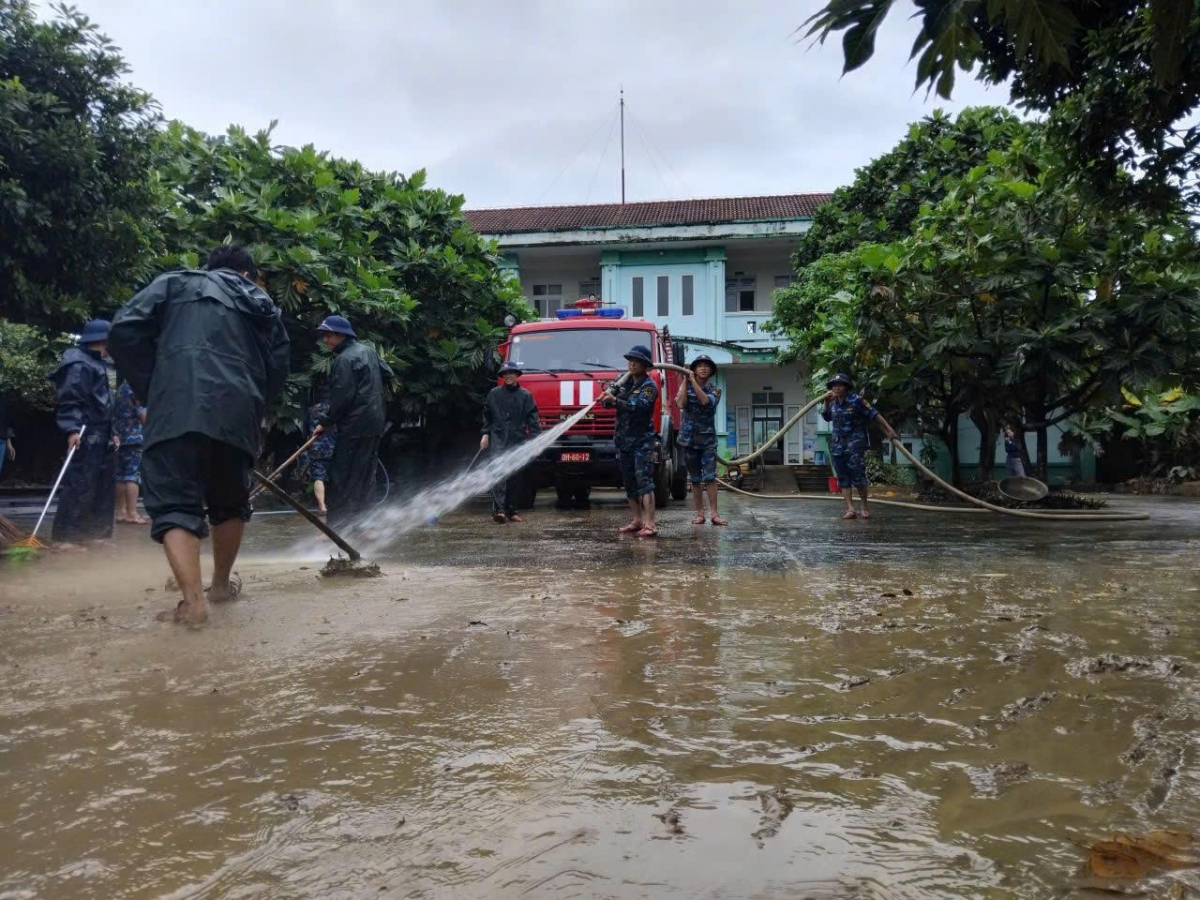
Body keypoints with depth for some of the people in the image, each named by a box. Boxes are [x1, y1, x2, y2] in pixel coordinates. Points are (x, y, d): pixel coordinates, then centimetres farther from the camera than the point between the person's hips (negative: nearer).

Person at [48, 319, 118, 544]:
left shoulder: (96, 364, 22)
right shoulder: (79, 364, -9)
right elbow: (70, 400, -19)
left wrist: (110, 434, 24)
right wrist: (72, 429, -29)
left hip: (99, 437, 11)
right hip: (85, 436, -11)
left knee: (102, 486, 11)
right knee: (78, 485, -12)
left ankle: (96, 533, 16)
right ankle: (64, 536, -10)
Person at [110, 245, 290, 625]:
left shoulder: (176, 282, 20)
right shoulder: (263, 304, 26)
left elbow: (126, 328, 6)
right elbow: (278, 369, 17)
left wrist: (149, 392, 11)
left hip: (178, 408, -2)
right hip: (238, 414, 3)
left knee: (175, 502, -3)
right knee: (230, 500, 21)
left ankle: (193, 599, -17)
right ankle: (221, 583, 36)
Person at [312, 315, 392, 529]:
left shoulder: (344, 359, -14)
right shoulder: (367, 351, 13)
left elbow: (341, 397, -17)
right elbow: (387, 373, 23)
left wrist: (325, 422, -9)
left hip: (355, 426, -9)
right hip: (374, 422, 9)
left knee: (341, 477, -5)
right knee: (366, 475, 12)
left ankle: (337, 526, -5)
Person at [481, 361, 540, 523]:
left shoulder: (526, 396, 8)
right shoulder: (494, 394, 10)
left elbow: (532, 419, 4)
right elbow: (487, 415, 17)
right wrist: (485, 434, 8)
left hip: (518, 441, 2)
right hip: (498, 438, -1)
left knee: (513, 477, 6)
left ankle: (509, 510, 17)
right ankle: (498, 509, -26)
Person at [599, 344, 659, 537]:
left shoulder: (649, 386, -8)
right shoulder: (625, 381, 13)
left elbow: (638, 406, -23)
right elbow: (610, 402, 12)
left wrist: (615, 400, -33)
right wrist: (607, 397, -11)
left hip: (642, 440, -7)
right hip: (623, 440, 7)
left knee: (644, 480, -14)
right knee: (629, 483, 9)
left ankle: (649, 524, -19)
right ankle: (637, 521, 16)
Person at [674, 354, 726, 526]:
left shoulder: (714, 390, 4)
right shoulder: (685, 387, 6)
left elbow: (705, 400, -18)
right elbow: (681, 404, -14)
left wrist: (693, 381, -16)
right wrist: (685, 381, -9)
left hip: (708, 439, -1)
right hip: (689, 439, 1)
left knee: (710, 477, -9)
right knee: (695, 479, 5)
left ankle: (714, 513, -9)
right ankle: (699, 513, 9)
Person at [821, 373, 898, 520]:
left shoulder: (856, 400, -11)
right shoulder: (833, 403, 8)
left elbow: (874, 414, -12)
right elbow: (826, 417, 25)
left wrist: (888, 429, -17)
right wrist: (826, 403, 8)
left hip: (855, 443, -6)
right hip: (838, 444, 6)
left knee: (858, 475, -9)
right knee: (843, 478, 2)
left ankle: (865, 506, 11)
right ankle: (850, 509, 2)